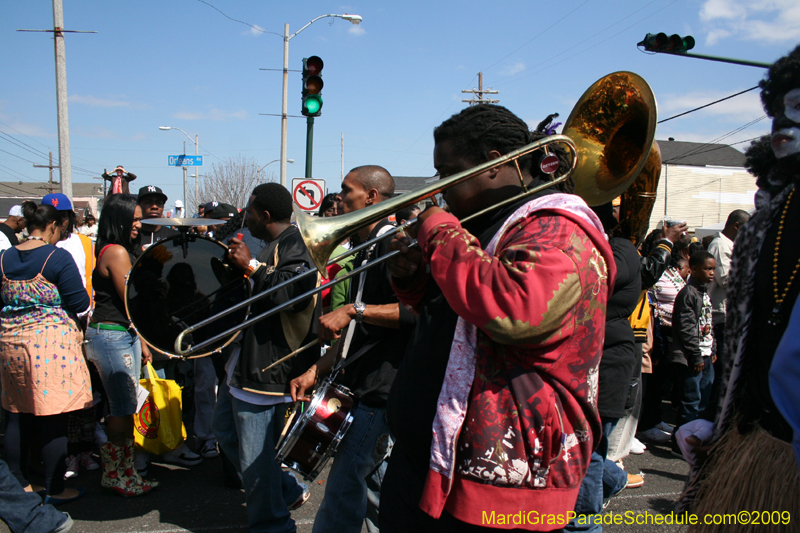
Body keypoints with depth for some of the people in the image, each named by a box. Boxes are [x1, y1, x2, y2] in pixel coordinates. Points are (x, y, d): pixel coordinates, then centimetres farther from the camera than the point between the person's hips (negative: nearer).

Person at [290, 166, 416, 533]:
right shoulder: (365, 250, 17)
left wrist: (354, 310, -27)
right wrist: (316, 371, 13)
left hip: (380, 394, -10)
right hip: (361, 389, 10)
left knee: (342, 500, -3)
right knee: (375, 490, 19)